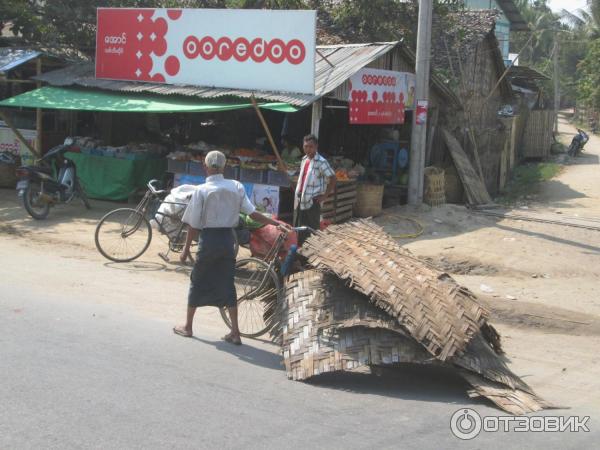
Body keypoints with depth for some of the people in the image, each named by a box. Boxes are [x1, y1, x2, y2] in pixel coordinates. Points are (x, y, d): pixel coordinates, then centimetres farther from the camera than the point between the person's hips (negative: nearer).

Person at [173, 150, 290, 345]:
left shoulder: (202, 190, -11)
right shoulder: (236, 187, -2)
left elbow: (194, 224, -8)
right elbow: (252, 213, -4)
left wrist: (186, 248, 2)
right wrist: (277, 223, 2)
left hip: (208, 238, -3)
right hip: (227, 238, 3)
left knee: (197, 281, 12)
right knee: (227, 284, 10)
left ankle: (187, 326, 23)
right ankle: (235, 332, 10)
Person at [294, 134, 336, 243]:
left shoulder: (321, 162, -14)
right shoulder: (304, 159, 10)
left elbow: (332, 178, -13)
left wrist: (325, 196, -13)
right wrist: (298, 194, 15)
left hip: (313, 201, -8)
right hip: (300, 200, 8)